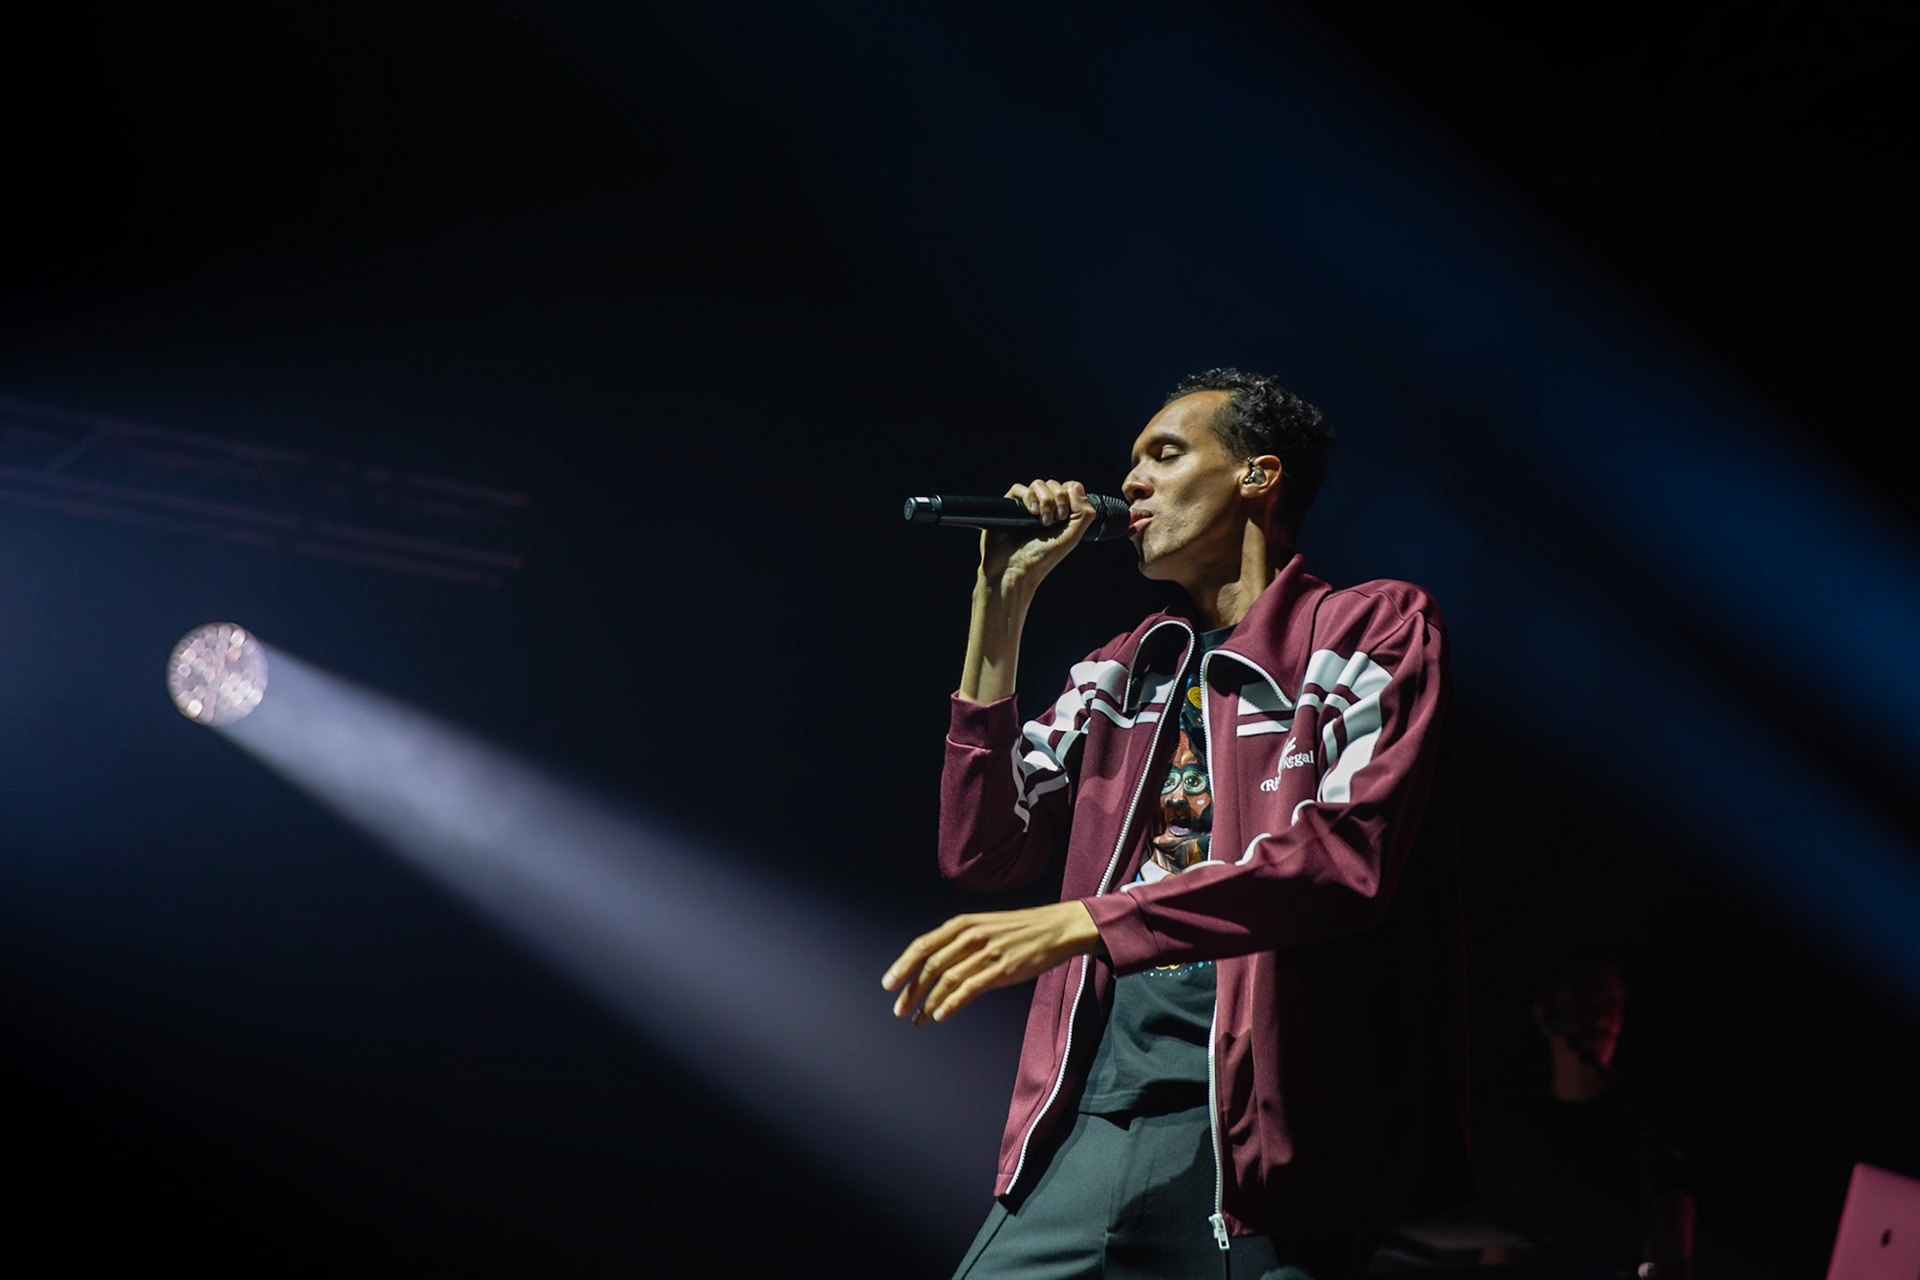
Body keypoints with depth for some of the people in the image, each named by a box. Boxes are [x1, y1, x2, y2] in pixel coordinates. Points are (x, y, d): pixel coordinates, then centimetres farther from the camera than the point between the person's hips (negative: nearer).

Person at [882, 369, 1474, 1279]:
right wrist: (1000, 607, 8)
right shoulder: (1119, 674, 18)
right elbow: (979, 852, 11)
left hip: (1264, 1125, -5)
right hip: (1096, 1111, 5)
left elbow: (1347, 856, -15)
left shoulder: (1371, 630, 0)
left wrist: (1084, 923, -23)